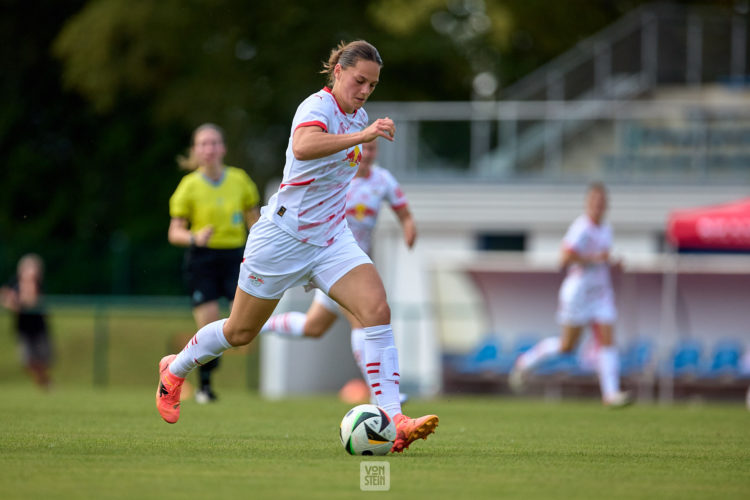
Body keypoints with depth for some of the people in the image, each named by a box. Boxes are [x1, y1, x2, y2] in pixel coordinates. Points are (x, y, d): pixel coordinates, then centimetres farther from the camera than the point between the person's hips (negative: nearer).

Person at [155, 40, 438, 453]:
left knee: (377, 311, -18)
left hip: (331, 239, 6)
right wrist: (361, 136, -52)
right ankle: (175, 369, 41)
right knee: (240, 332, 10)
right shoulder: (318, 106, -19)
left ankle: (392, 421, -24)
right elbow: (303, 147, -46)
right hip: (283, 236, -6)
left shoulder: (357, 116, 7)